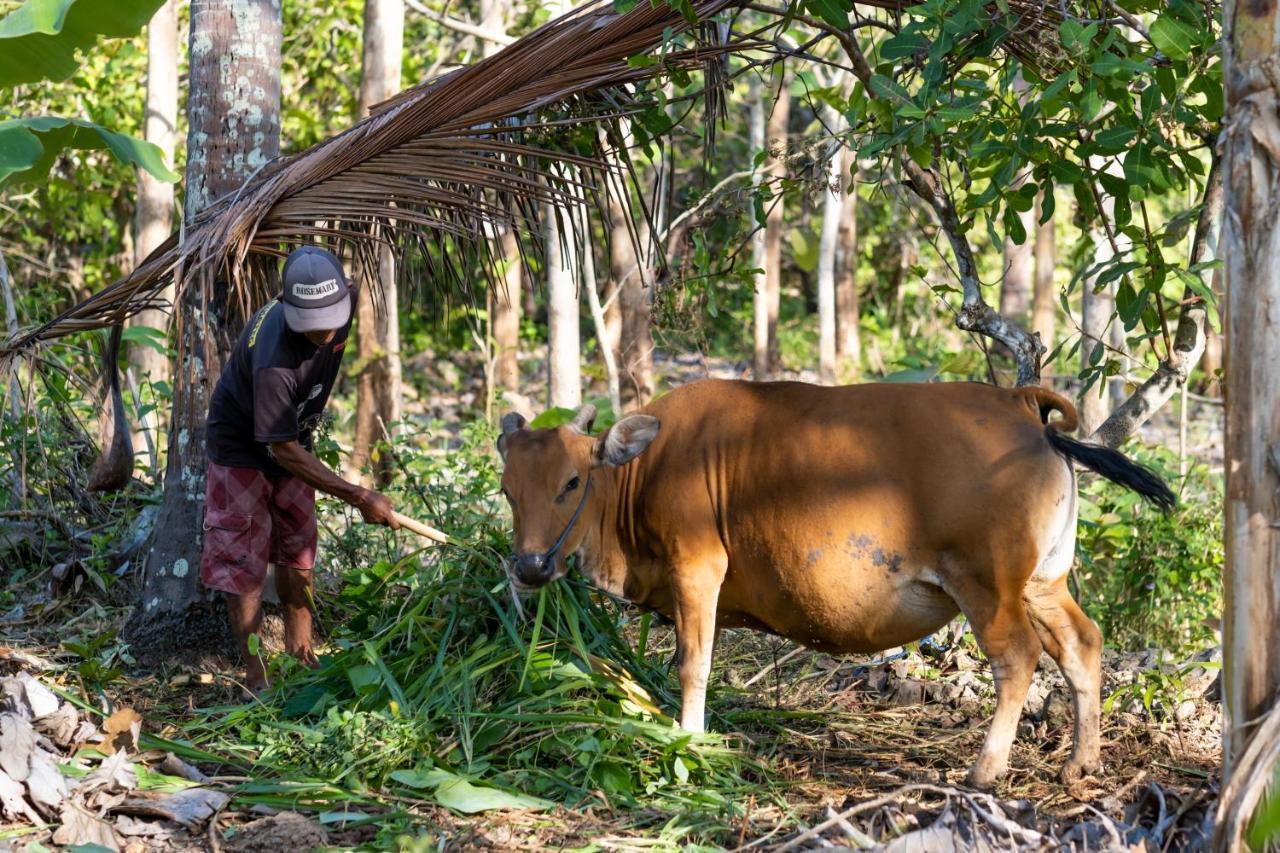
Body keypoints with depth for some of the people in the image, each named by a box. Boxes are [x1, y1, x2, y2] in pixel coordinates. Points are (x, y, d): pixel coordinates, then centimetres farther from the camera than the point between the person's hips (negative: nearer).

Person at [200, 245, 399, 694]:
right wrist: (360, 497, -32)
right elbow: (283, 450, -32)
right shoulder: (274, 360, -41)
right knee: (244, 560, -6)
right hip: (243, 445, -7)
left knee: (298, 553, 12)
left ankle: (300, 655, 23)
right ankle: (255, 676, 0)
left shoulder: (347, 300, -21)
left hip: (293, 435, 7)